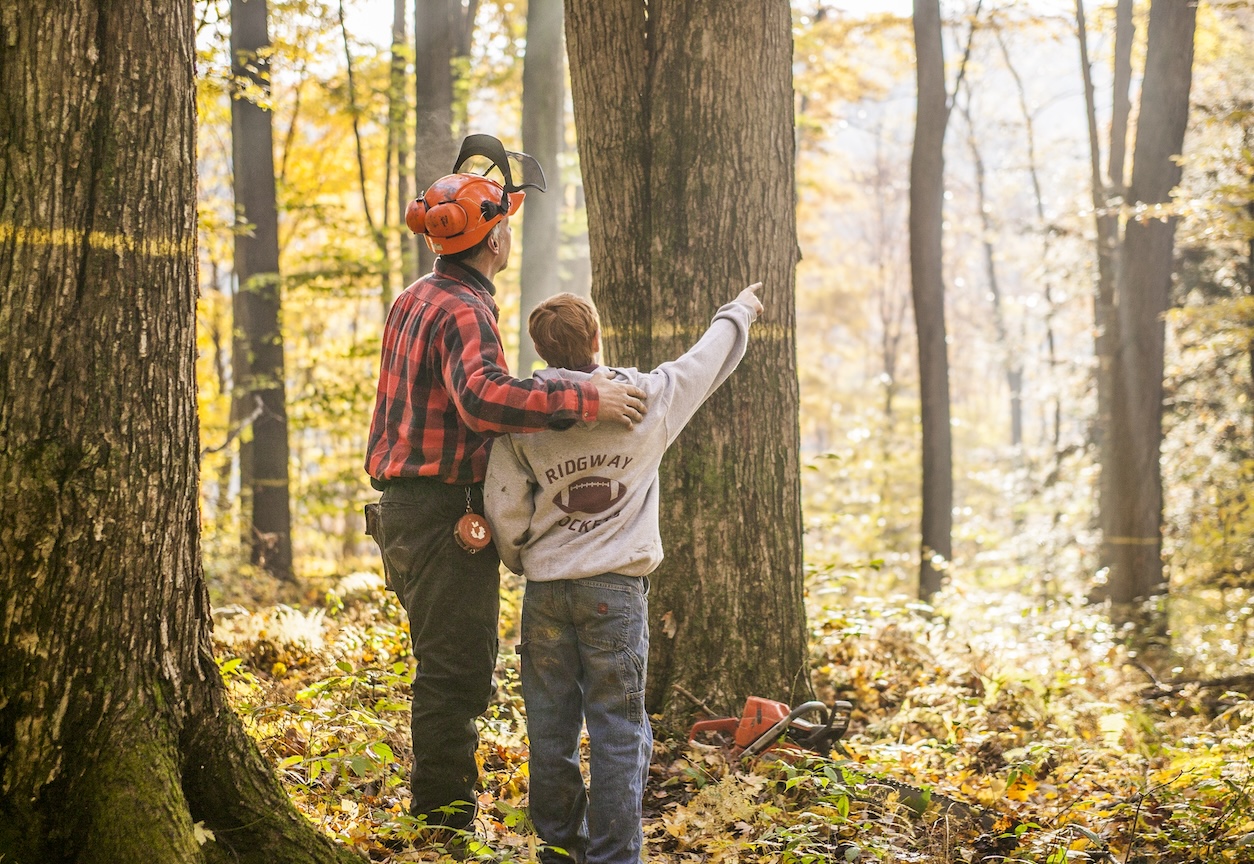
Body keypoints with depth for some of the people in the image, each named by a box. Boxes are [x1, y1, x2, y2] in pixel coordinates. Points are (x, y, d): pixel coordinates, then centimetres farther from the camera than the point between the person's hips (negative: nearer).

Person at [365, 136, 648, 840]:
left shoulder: (416, 299, 15)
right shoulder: (464, 311, -16)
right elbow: (486, 399, -34)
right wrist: (586, 401, -33)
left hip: (405, 507, 10)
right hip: (448, 511, -10)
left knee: (449, 668, 17)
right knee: (458, 671, -5)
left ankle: (438, 810, 24)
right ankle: (448, 817, -1)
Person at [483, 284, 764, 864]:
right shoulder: (647, 399, -3)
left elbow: (505, 512, -4)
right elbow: (707, 362, 15)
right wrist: (739, 312, 34)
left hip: (545, 589, 2)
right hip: (616, 587, -2)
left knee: (551, 726, 10)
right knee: (617, 731, 1)